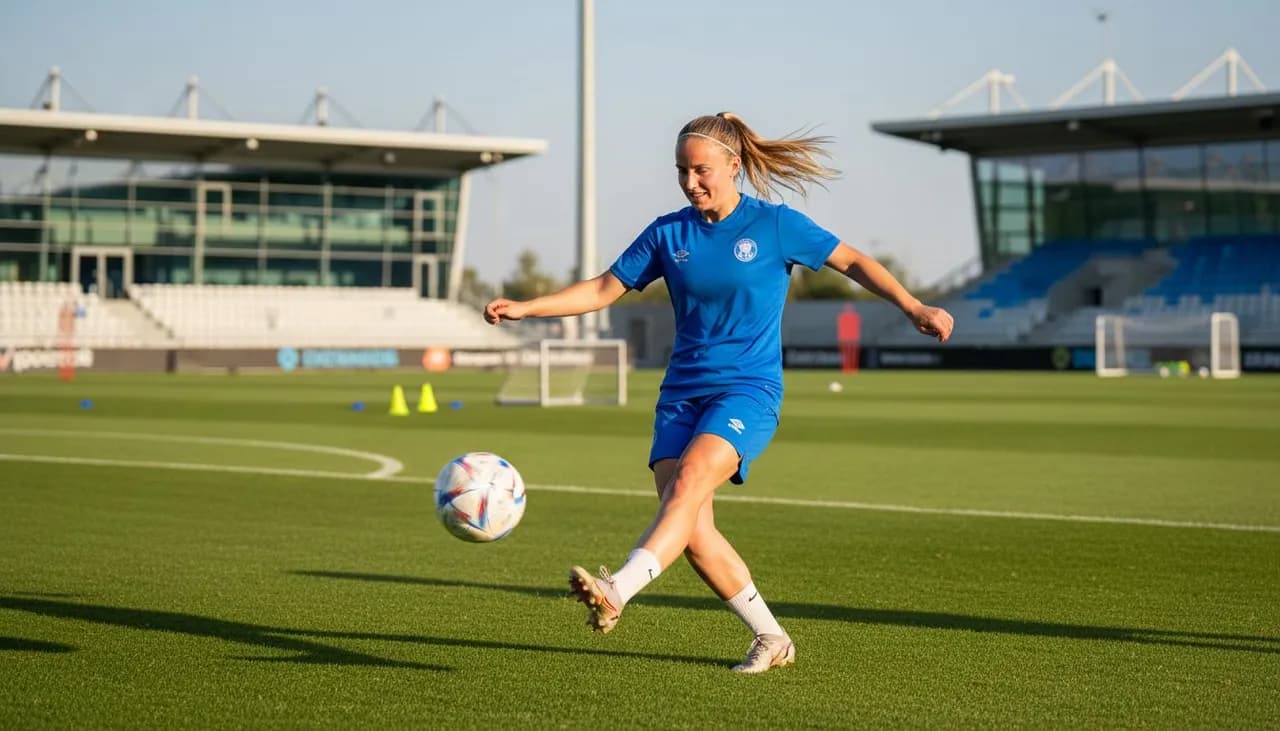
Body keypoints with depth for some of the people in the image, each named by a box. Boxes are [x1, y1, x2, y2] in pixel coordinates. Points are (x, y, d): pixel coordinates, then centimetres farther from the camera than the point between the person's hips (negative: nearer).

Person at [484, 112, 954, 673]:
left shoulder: (775, 224, -1)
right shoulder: (668, 233, 7)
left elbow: (853, 263, 5)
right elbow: (604, 289, 11)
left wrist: (913, 308, -7)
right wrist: (525, 308, 1)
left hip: (748, 388, -4)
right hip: (683, 391, 4)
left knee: (690, 480, -30)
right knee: (692, 528, -9)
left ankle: (616, 592, -46)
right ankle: (771, 638, 7)